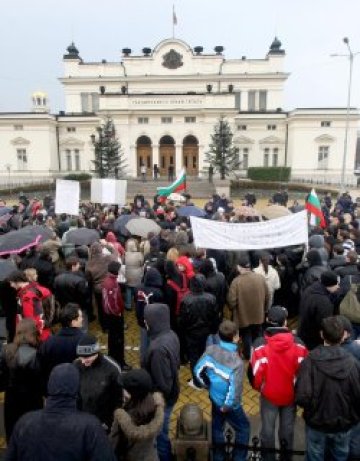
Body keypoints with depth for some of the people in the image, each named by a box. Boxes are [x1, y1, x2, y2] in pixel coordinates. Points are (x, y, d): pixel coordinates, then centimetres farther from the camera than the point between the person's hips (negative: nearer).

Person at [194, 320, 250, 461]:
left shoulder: (211, 350, -17)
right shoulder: (236, 362, -33)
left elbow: (198, 370, -7)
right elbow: (234, 393, -31)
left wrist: (208, 386, 8)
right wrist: (227, 407, -12)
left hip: (214, 398, 6)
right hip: (229, 404, -5)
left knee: (217, 427, 26)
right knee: (243, 429, 21)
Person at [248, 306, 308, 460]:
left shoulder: (260, 344, -25)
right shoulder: (298, 344, -18)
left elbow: (255, 372, -19)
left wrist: (257, 387, 3)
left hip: (269, 394, -2)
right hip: (291, 394, 2)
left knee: (268, 428, 18)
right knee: (287, 428, 22)